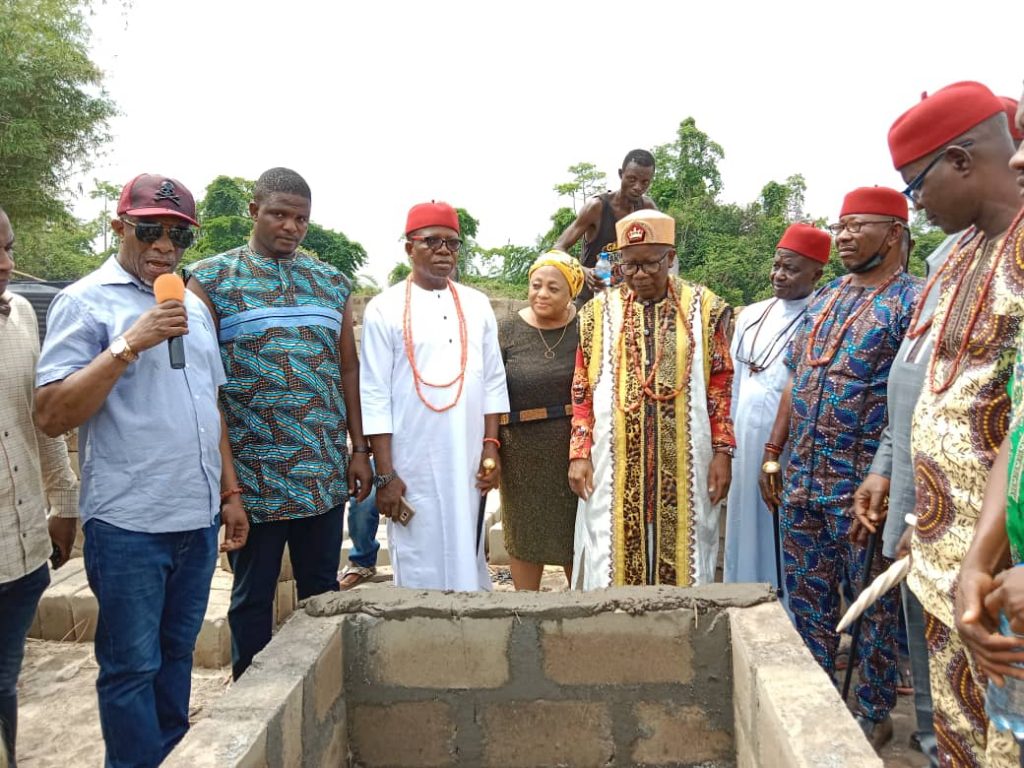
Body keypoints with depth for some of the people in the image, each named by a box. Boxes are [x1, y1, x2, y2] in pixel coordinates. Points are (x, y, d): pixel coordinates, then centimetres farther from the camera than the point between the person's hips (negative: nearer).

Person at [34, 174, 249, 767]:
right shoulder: (85, 302, -6)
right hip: (128, 523, -6)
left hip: (199, 518, 6)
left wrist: (230, 492, 14)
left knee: (178, 654, 18)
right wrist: (129, 343, -21)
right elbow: (52, 416, -14)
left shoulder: (194, 307, 12)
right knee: (132, 668, 6)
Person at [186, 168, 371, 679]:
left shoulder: (332, 282, 10)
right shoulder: (212, 279, -2)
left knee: (322, 588, 15)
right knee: (253, 596, 10)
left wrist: (359, 450, 8)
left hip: (327, 472, 4)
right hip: (252, 476, -3)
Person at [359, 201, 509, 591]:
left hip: (469, 462, 3)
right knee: (419, 569, 6)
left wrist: (491, 447, 2)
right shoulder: (384, 309, -4)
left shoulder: (477, 305, 7)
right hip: (411, 468, -3)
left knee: (466, 558, 13)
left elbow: (493, 381, 9)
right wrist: (384, 474, -9)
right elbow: (375, 396, -6)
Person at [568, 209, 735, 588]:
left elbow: (720, 385, 4)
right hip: (616, 464, 1)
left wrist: (722, 451, -2)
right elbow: (583, 392, 5)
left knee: (681, 549, 8)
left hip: (683, 463, 0)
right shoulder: (599, 312, 4)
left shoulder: (703, 307, 2)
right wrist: (579, 453, -2)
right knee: (615, 553, 6)